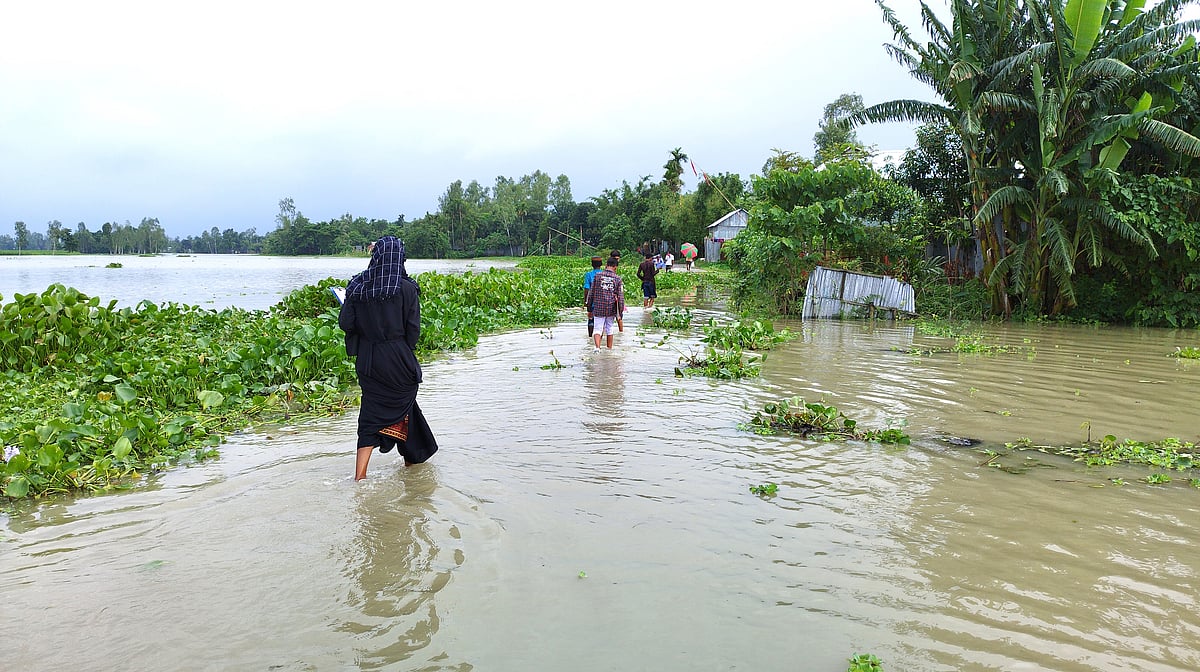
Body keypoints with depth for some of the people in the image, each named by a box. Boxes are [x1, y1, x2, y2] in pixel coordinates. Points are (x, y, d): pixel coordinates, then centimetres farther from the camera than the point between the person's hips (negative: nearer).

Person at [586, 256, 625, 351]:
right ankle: (610, 349, 23)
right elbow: (620, 297, -2)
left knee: (598, 329, 0)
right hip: (611, 309, 1)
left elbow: (591, 293, 3)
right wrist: (620, 313, 4)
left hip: (598, 308, -1)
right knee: (609, 329, 15)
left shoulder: (598, 276, -1)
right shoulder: (617, 278, -1)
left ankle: (597, 347, -21)